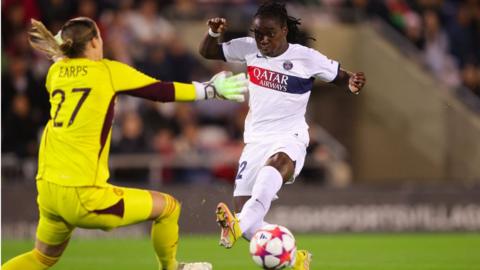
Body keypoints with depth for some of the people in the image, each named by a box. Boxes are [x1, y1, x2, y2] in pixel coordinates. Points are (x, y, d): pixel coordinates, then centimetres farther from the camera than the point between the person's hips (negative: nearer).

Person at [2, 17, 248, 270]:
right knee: (167, 206, 10)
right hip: (83, 196, -6)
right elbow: (162, 91, 4)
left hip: (47, 190, 6)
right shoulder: (108, 71, -2)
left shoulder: (56, 72, 10)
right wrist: (210, 89, 14)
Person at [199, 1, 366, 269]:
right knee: (244, 215, -6)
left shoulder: (306, 57, -7)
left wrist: (353, 84, -24)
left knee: (277, 162, -43)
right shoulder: (248, 49, 2)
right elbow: (207, 52, 12)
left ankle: (239, 226, -64)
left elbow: (342, 77, 0)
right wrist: (213, 33, -10)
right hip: (256, 140, 5)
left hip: (289, 139, -5)